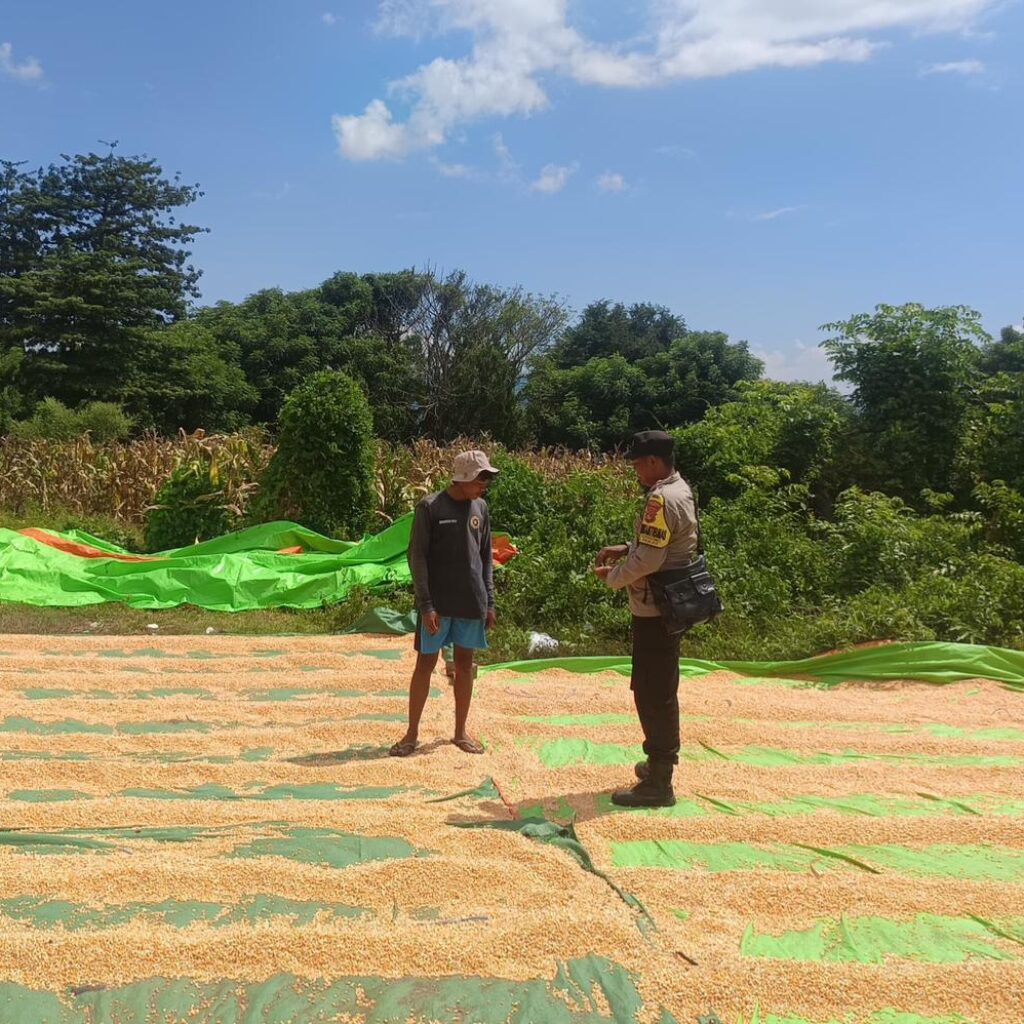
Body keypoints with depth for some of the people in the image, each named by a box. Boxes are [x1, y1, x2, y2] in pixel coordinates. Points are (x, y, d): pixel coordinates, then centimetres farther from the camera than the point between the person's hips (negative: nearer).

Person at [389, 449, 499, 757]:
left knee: (464, 663, 11)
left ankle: (460, 731, 22)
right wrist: (426, 605, -15)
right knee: (426, 663, 2)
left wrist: (489, 602, 8)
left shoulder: (480, 508, 7)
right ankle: (412, 733, 13)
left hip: (471, 603, 4)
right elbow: (417, 557, -9)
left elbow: (486, 557, 13)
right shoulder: (430, 507, -8)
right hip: (438, 604, -4)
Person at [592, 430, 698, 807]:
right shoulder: (679, 490, 10)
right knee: (660, 689, 21)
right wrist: (625, 548, 11)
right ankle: (661, 762, 34)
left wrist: (612, 577, -8)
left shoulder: (661, 499, -22)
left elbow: (648, 560, -25)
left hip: (655, 610, -10)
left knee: (652, 693, -3)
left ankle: (657, 784, 4)